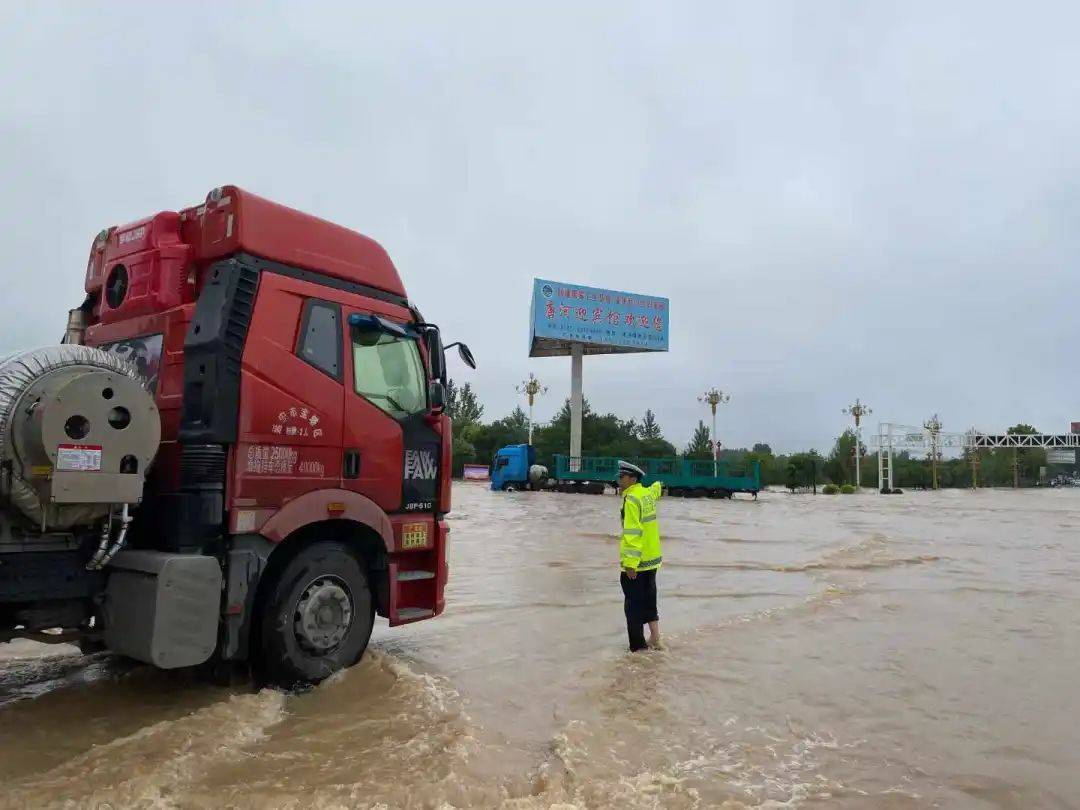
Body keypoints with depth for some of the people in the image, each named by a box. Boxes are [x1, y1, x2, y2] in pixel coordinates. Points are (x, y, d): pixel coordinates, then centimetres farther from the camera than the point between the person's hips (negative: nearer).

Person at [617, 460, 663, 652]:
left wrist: (631, 562, -27)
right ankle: (655, 637, 26)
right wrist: (657, 485, 60)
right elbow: (655, 489, 35)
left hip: (635, 564, -9)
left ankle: (637, 646, 1)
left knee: (634, 606, -2)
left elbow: (633, 533, -25)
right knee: (649, 600, 20)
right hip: (652, 560, 9)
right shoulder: (647, 493, 8)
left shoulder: (631, 499, -17)